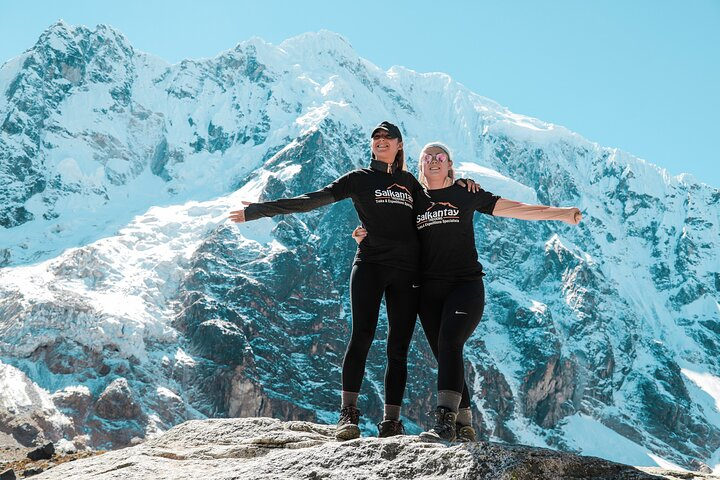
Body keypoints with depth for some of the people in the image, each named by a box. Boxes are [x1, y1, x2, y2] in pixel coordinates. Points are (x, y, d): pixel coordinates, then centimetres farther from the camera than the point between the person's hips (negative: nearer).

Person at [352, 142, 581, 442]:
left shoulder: (466, 194, 8)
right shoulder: (413, 201, 16)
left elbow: (512, 208, 4)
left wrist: (558, 213, -4)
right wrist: (365, 237, -1)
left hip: (465, 284, -3)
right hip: (429, 290, 4)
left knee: (449, 343, -24)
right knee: (445, 355, 0)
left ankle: (445, 418, -32)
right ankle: (464, 426, 5)